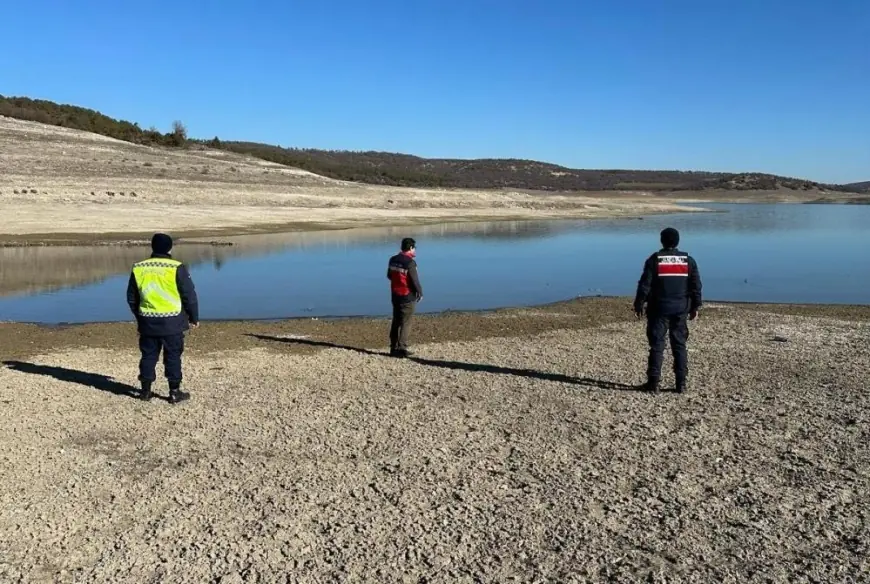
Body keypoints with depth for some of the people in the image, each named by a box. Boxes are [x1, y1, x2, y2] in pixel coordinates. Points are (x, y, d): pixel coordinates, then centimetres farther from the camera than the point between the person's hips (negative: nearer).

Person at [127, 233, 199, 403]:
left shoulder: (138, 268, 3)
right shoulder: (177, 268, -11)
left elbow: (131, 298, 13)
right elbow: (189, 295, -7)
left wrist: (139, 316, 27)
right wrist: (194, 317, 5)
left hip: (147, 322, 4)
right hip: (172, 322, -4)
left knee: (148, 355, 14)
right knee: (173, 357, 4)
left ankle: (146, 390, 20)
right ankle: (175, 392, 8)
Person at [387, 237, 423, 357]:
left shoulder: (393, 260, 4)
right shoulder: (410, 263, -19)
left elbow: (389, 276, 16)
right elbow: (415, 281, -16)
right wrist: (420, 292, -1)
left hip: (395, 295, 7)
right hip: (408, 297, -7)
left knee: (396, 321, 14)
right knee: (405, 323, 0)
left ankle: (394, 348, 17)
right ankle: (402, 348, 0)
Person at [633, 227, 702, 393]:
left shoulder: (654, 260, -5)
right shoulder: (688, 260, 4)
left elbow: (644, 285, -7)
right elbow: (696, 286, 5)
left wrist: (638, 305, 0)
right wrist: (695, 307, 13)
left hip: (659, 309, -2)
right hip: (680, 309, 2)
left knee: (656, 345, 2)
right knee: (680, 345, 8)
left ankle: (653, 381, 2)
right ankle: (681, 383, 8)